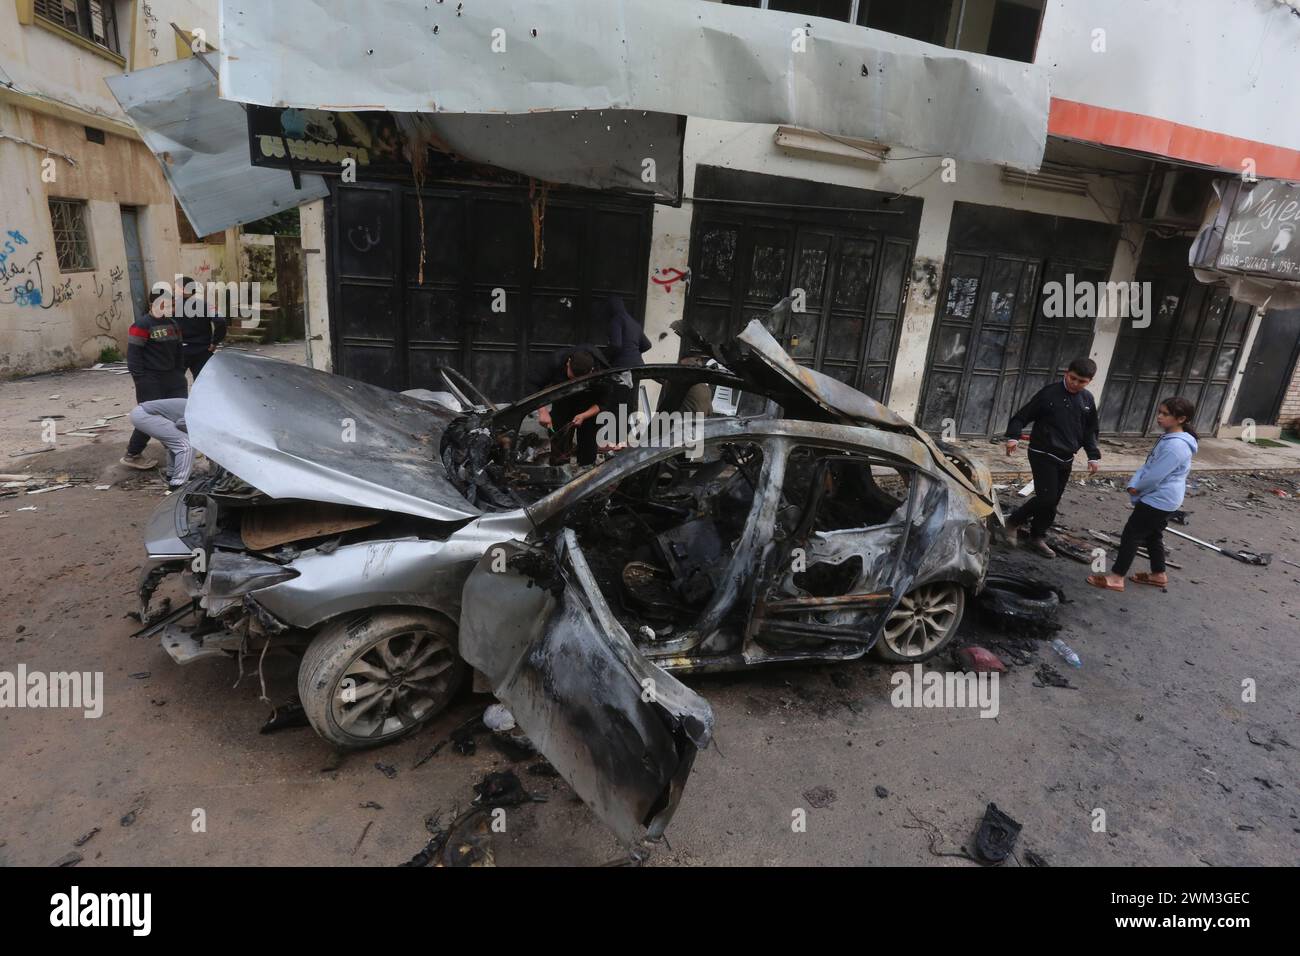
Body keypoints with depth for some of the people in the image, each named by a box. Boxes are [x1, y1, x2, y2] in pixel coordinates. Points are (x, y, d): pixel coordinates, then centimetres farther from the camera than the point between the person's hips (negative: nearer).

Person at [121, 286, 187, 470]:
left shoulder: (173, 324, 13)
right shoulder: (142, 325, -11)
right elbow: (133, 355, -13)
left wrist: (181, 373, 15)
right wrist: (140, 380, -16)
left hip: (172, 376, 8)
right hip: (151, 380, -8)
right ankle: (132, 455, 9)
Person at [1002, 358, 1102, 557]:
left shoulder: (1088, 400, 7)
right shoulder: (1049, 393, -10)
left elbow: (1090, 431, 15)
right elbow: (1023, 415, -8)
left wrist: (1093, 456, 8)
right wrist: (1013, 436, -23)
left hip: (1066, 458, 6)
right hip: (1043, 454, -6)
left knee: (1053, 501, 8)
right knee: (1046, 497, -14)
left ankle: (1037, 538, 20)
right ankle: (1014, 522, 6)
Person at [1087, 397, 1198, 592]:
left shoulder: (1176, 446, -25)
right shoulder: (1168, 438, 9)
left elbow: (1155, 476, -25)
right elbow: (1148, 465, 9)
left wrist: (1137, 489, -7)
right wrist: (1134, 485, -4)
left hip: (1158, 499, -10)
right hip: (1162, 499, 10)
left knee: (1131, 535, -6)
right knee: (1153, 536, 22)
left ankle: (1116, 578, -1)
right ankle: (1158, 575, 36)